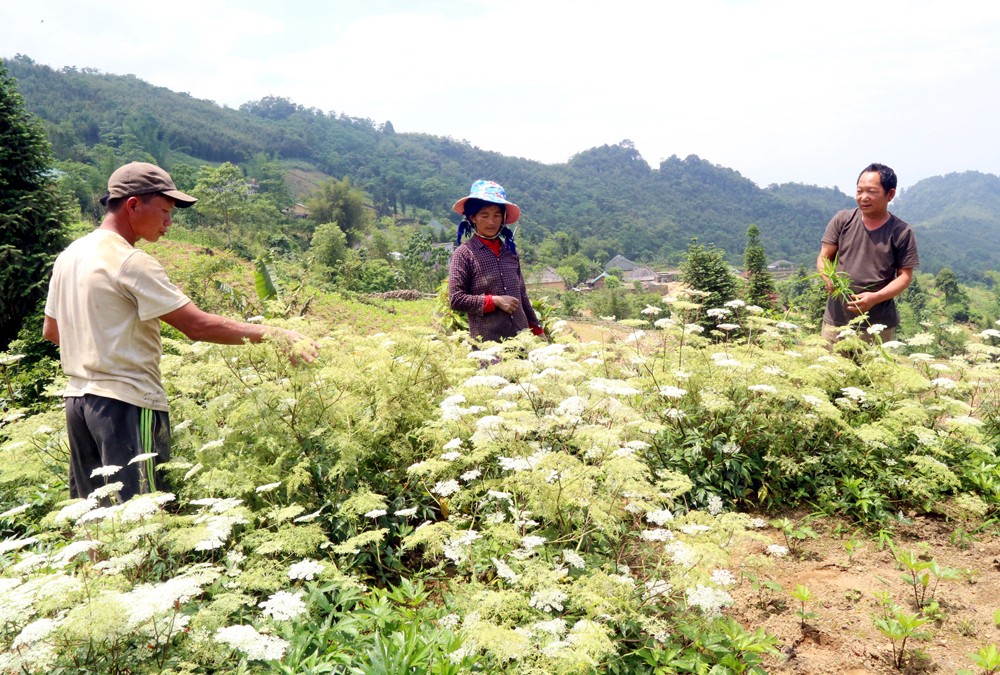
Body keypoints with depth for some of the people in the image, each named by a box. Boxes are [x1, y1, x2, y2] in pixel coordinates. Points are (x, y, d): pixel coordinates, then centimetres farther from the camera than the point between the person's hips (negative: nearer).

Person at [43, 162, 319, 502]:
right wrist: (272, 334, -19)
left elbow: (51, 330, 20)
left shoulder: (69, 256, 10)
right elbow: (198, 326, -22)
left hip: (78, 397, 9)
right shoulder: (131, 263, -16)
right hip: (128, 403, -9)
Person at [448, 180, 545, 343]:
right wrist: (495, 301, -13)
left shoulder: (509, 250, 11)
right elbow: (456, 299, -8)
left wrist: (537, 330, 17)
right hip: (486, 342, -5)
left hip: (521, 337, 5)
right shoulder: (464, 253, -3)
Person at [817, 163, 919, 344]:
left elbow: (905, 276, 0)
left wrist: (875, 298, -18)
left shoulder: (901, 232, -1)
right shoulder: (842, 220, 3)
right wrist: (828, 278, -18)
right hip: (836, 319, 1)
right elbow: (823, 258, 5)